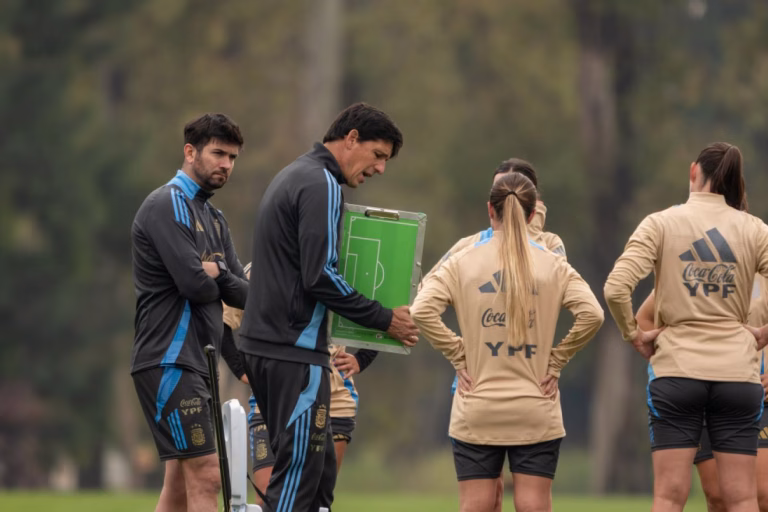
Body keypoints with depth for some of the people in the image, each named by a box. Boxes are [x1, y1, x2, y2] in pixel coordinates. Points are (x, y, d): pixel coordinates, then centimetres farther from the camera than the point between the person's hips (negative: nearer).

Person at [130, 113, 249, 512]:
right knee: (206, 478, -15)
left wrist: (217, 273, -8)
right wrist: (220, 280, 2)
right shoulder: (167, 206, -10)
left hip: (196, 361, 9)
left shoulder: (213, 218, 19)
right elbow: (195, 285, -19)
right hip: (169, 361, -9)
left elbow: (241, 292, 12)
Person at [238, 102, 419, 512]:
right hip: (294, 351, -10)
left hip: (263, 342, 10)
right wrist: (384, 320, -11)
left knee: (320, 470, 13)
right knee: (299, 477, -9)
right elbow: (321, 276, -19)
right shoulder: (321, 186, -12)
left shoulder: (292, 177, 21)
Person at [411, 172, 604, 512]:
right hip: (536, 414, 0)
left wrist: (457, 356, -1)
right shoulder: (553, 266, 1)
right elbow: (591, 314, -10)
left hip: (477, 413, 0)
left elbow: (421, 311, -11)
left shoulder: (461, 264, 1)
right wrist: (557, 360, 0)